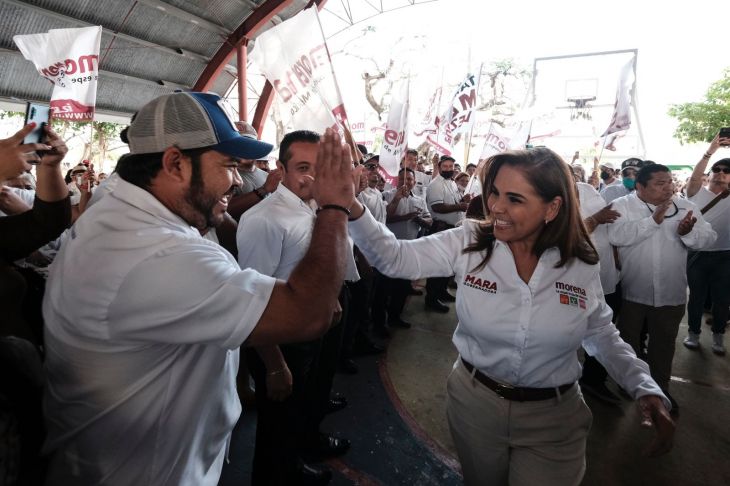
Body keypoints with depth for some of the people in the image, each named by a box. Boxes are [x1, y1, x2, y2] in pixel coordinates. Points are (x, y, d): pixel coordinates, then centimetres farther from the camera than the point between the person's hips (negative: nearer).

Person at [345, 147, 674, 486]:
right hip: (473, 401, 1)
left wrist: (647, 389, -9)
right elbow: (395, 258, -17)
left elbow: (602, 335, 4)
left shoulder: (582, 266, -10)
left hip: (553, 418, 0)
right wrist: (352, 207, -31)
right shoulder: (468, 243, -14)